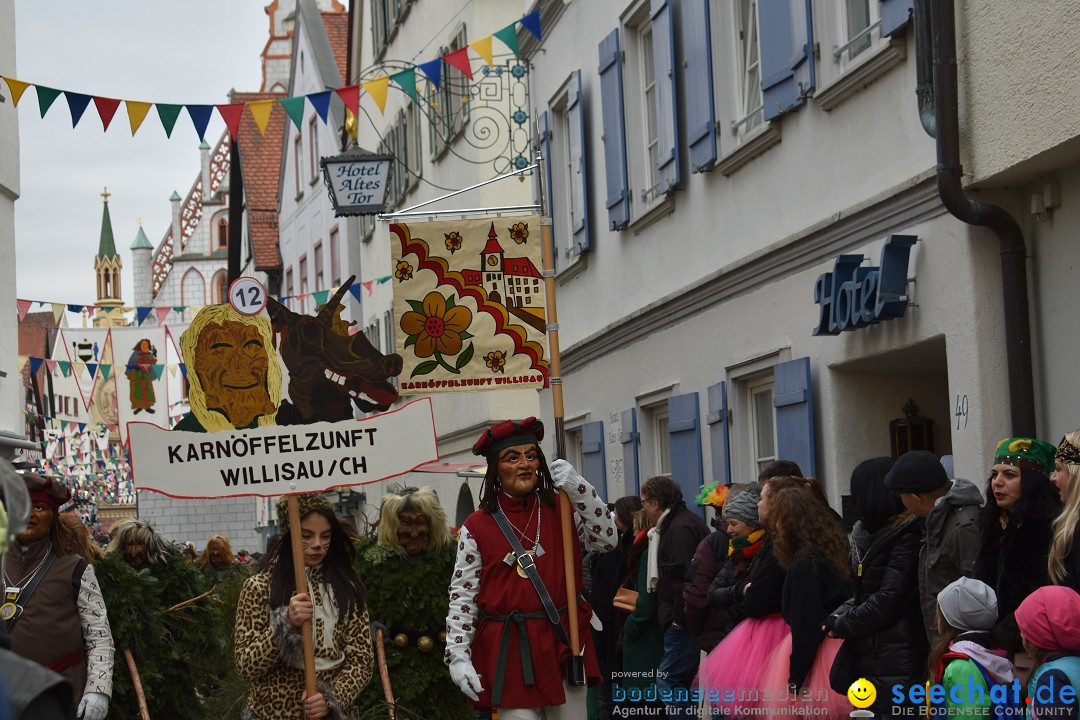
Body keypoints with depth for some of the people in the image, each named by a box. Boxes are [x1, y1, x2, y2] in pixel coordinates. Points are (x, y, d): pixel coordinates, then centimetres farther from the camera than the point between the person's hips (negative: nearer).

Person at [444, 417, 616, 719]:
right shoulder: (477, 527, -2)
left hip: (563, 644, 2)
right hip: (508, 651, -2)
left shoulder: (562, 510, 5)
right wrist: (458, 656, -10)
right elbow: (462, 595, -2)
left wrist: (578, 488, -11)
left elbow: (607, 539, -4)